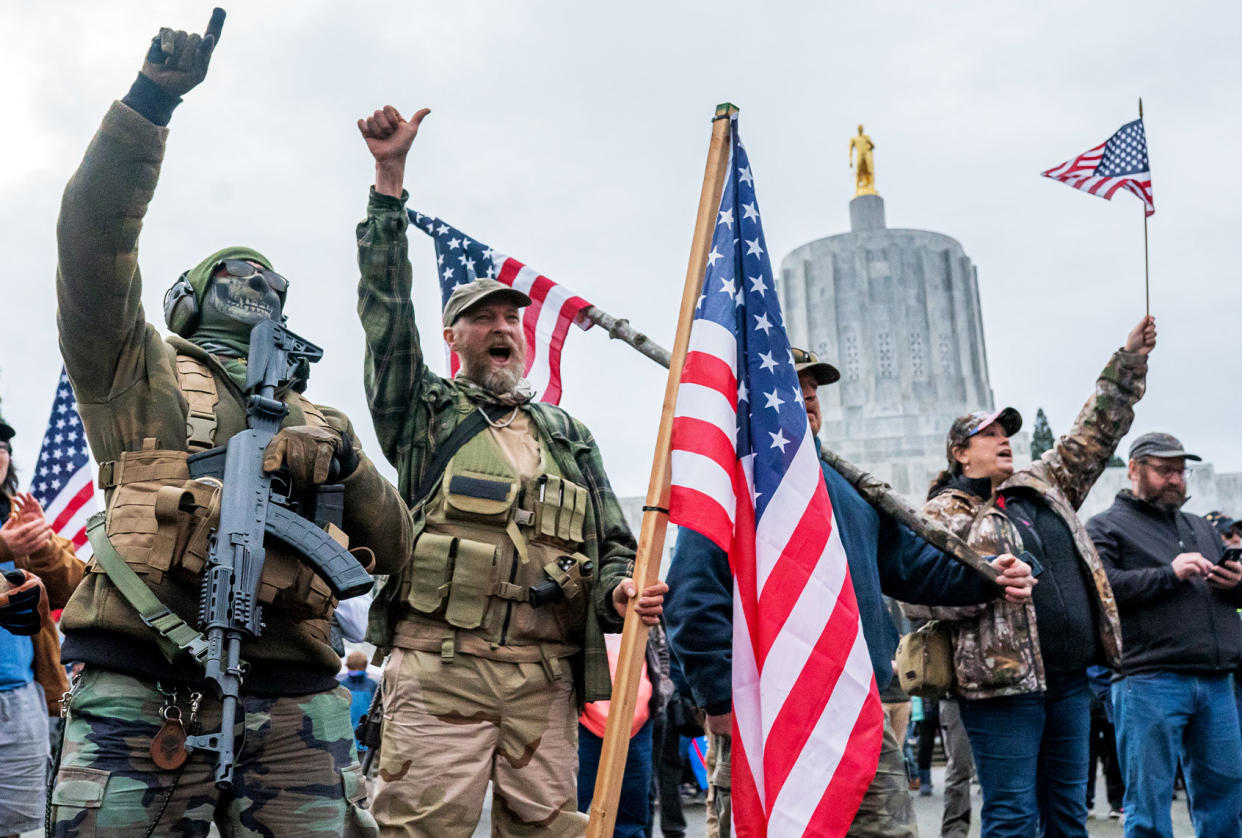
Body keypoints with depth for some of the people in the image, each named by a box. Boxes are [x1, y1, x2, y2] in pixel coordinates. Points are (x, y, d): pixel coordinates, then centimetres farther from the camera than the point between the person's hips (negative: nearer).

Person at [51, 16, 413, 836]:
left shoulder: (316, 421, 24)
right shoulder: (142, 371, 13)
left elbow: (394, 548, 22)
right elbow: (96, 232, -2)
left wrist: (346, 464, 10)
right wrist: (151, 99, -8)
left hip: (293, 706, 3)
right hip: (144, 695, -3)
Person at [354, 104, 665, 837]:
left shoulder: (569, 436, 21)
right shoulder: (423, 411, 13)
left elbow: (613, 546, 19)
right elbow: (387, 306, 2)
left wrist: (620, 593, -5)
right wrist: (391, 178, -3)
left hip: (547, 680, 3)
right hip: (438, 672, -3)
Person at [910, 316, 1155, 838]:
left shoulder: (1043, 486, 18)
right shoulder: (943, 513, -1)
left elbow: (1096, 432, 22)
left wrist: (1130, 362, 18)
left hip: (1070, 678, 7)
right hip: (1003, 682, -7)